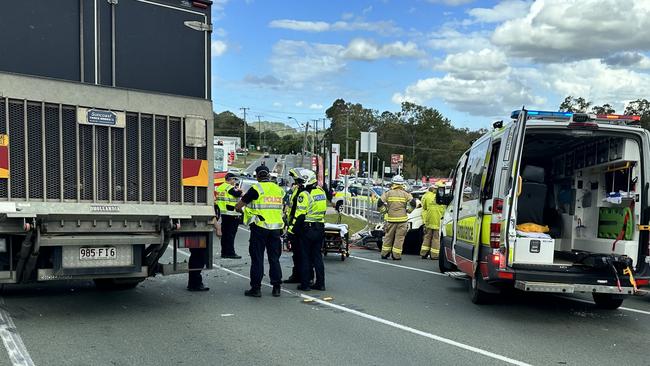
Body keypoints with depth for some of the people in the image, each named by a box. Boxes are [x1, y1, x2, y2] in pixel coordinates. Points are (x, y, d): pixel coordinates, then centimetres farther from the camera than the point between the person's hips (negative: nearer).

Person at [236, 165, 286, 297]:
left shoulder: (256, 189, -7)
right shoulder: (279, 189, 9)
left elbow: (238, 206, -5)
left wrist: (243, 209, 15)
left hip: (259, 228, -4)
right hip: (276, 229, 4)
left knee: (257, 258, 3)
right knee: (274, 258, 11)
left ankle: (256, 288, 5)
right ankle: (276, 287, 13)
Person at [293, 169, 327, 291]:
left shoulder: (304, 195, -16)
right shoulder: (321, 192, 7)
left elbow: (300, 215, -17)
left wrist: (295, 227, -8)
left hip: (307, 229, -6)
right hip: (320, 228, 6)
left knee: (305, 257, 3)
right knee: (317, 256, 12)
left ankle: (305, 284, 6)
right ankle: (320, 283, 14)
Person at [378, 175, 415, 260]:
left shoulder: (388, 193, 0)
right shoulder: (405, 194, 0)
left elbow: (380, 203, -5)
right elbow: (413, 203, -8)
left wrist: (385, 210, 8)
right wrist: (408, 210, 7)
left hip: (390, 219, 1)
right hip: (402, 219, -1)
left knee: (388, 237, 12)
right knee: (399, 238, 5)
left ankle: (384, 254, 16)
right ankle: (396, 255, 4)